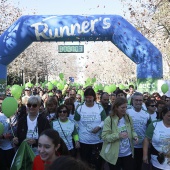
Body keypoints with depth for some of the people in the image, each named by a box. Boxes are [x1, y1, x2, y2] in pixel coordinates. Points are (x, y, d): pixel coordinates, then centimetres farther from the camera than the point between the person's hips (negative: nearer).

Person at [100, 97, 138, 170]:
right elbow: (104, 137, -18)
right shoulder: (109, 120, -15)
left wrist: (134, 136, -9)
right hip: (114, 155, -4)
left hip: (128, 153, 4)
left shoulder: (128, 118, 1)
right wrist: (118, 135, -29)